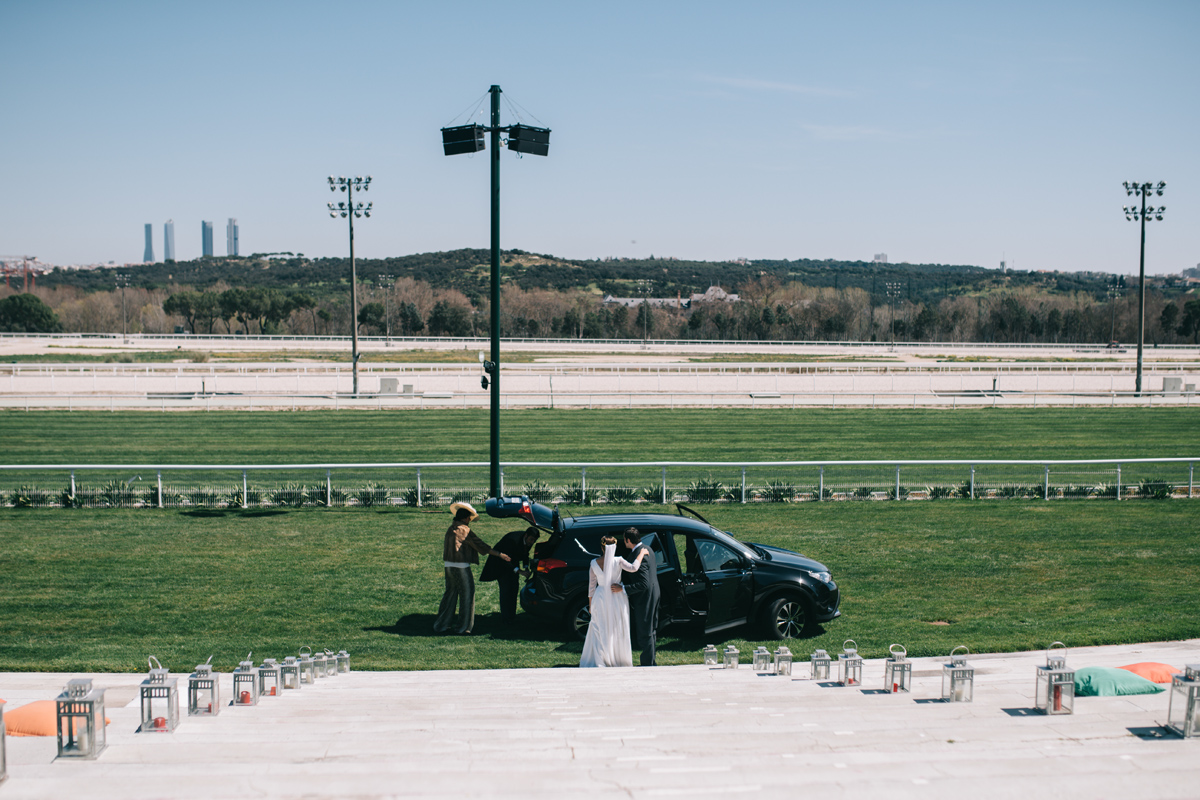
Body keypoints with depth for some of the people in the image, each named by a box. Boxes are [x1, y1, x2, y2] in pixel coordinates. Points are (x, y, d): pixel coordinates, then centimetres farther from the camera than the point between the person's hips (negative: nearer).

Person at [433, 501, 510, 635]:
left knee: (450, 595, 17)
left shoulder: (451, 529, 12)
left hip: (449, 566, 8)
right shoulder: (463, 529, -13)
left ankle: (441, 625, 20)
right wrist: (500, 554, -10)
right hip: (461, 567, -8)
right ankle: (463, 626, 8)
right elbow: (480, 546, -14)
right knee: (467, 595, 4)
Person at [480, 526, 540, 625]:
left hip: (513, 562, 7)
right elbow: (504, 559, -34)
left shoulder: (528, 541, -13)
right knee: (505, 589, -11)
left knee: (514, 588, 6)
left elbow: (525, 554, 5)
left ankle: (512, 615, 16)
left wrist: (526, 567, -12)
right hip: (500, 563, -7)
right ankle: (505, 618, -3)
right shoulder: (512, 540, -36)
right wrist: (519, 571, -39)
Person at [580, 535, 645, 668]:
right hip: (617, 599, -1)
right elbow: (633, 567, -29)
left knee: (599, 631, 10)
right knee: (618, 631, 12)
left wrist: (590, 604, 11)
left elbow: (591, 585, 1)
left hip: (600, 599, 1)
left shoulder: (594, 563, -6)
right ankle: (619, 660, 19)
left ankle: (598, 661, 8)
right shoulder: (618, 561, -14)